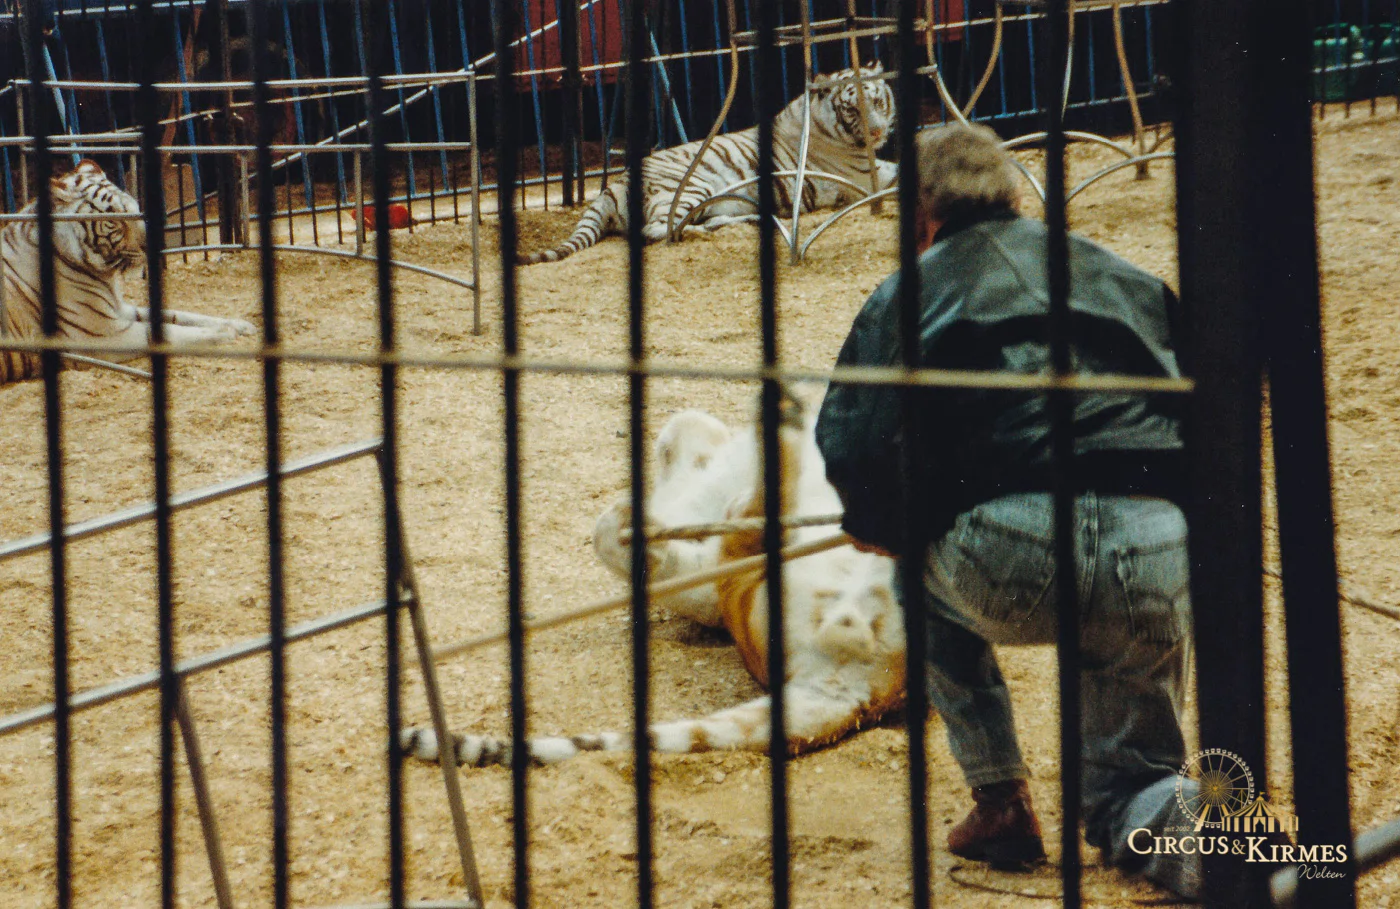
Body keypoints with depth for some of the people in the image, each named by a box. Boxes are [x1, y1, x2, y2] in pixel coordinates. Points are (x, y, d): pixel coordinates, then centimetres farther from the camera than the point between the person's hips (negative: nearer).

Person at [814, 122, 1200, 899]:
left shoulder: (911, 293, 19)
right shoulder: (1121, 276, 29)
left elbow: (852, 448, 8)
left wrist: (882, 528, 29)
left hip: (1017, 568, -3)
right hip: (1162, 562, 3)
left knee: (928, 570, 35)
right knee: (1128, 800, 24)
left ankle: (1000, 805, 26)